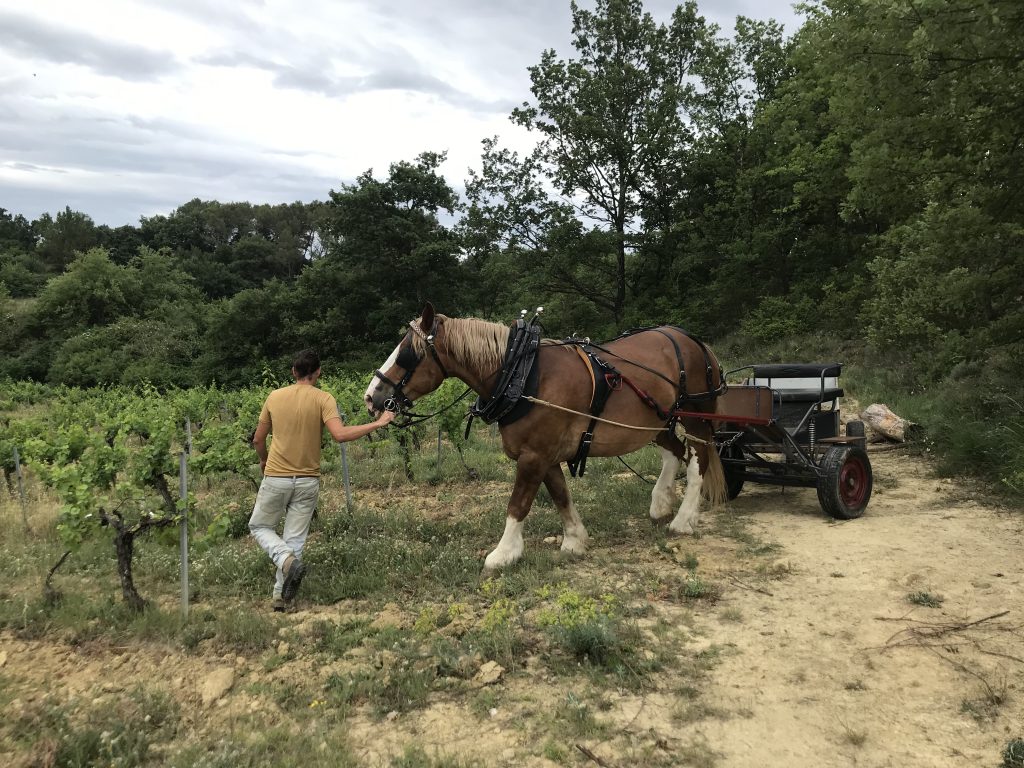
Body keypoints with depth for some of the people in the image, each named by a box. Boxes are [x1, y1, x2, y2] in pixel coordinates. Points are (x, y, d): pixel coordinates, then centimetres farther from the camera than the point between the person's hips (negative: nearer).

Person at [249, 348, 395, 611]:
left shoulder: (275, 397, 1)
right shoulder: (323, 399, -8)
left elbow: (258, 439, 8)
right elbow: (340, 434, -23)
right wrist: (377, 423, -15)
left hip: (276, 478, 0)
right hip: (308, 481, 0)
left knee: (259, 527, 18)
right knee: (295, 540, 9)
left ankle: (288, 561, -7)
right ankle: (281, 596, 11)